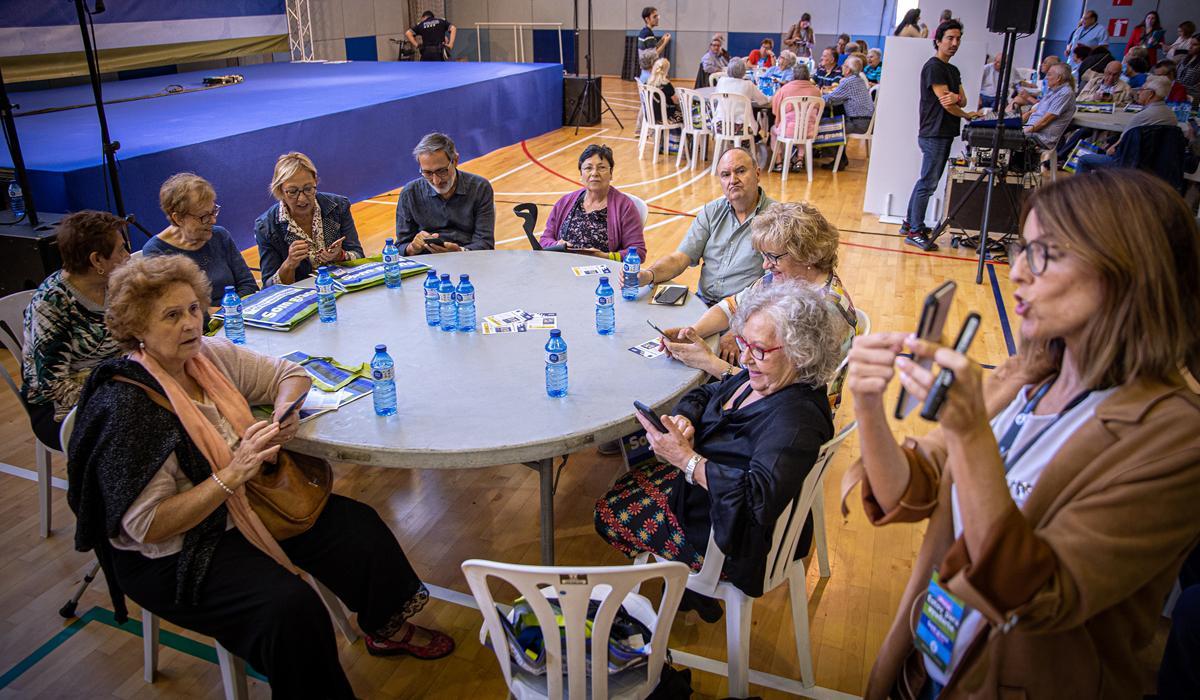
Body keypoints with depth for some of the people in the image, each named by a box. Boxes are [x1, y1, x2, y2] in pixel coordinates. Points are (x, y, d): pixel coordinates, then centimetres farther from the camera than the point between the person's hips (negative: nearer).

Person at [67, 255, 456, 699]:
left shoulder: (208, 356, -5)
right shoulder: (126, 407, -25)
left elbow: (290, 374, 7)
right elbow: (147, 526, -25)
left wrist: (284, 413, -15)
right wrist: (232, 475, -31)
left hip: (241, 503, 7)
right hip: (174, 555, -7)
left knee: (358, 526, -3)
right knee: (290, 608, -27)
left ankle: (387, 629, 22)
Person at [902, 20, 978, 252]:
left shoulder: (953, 70, 18)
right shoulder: (934, 67, -11)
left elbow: (962, 100, 9)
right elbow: (945, 103, -15)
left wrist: (956, 97, -15)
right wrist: (967, 116, -1)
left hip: (944, 134, 9)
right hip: (934, 134, -9)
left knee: (926, 181, 12)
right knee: (928, 183, -8)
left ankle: (910, 223, 20)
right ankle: (915, 232, -5)